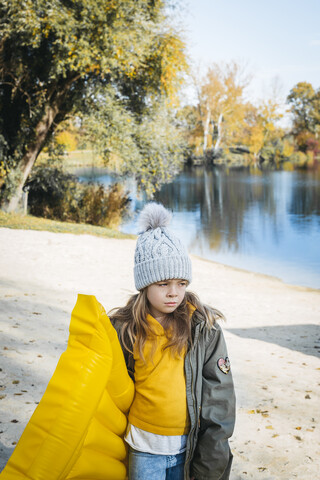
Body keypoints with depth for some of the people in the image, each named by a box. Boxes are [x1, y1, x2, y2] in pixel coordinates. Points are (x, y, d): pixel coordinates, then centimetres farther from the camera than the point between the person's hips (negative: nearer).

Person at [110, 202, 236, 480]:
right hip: (145, 446, 0)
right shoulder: (125, 329, -6)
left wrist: (211, 456, -6)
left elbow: (219, 393, -4)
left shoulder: (204, 327, -7)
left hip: (190, 444, 0)